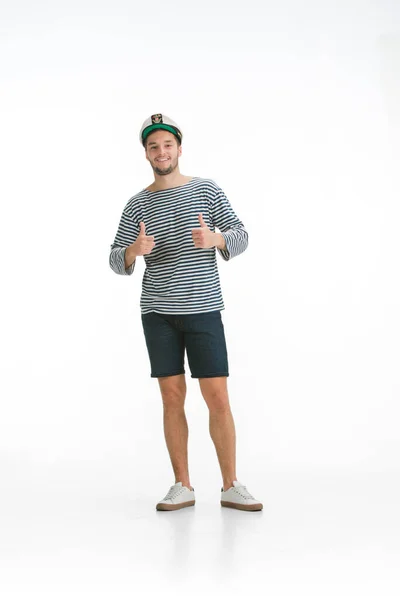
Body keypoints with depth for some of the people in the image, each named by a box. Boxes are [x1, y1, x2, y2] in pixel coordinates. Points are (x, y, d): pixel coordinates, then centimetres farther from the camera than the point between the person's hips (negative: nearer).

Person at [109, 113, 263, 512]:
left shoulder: (206, 190, 4)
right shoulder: (137, 204, 8)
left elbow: (241, 237, 0)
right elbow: (117, 262, 4)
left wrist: (214, 239, -23)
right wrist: (134, 251, -20)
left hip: (203, 308, -1)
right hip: (157, 312, 2)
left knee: (218, 398, -3)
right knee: (172, 397, 3)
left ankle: (231, 486, 8)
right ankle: (182, 486, 13)